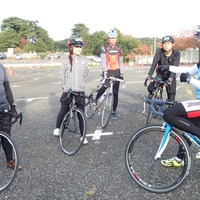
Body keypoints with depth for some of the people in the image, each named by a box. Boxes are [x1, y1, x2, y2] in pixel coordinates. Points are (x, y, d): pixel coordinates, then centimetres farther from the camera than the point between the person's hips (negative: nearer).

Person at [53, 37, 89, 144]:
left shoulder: (83, 61, 3)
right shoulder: (67, 60, -5)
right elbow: (62, 75, 1)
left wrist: (81, 84, 13)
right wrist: (65, 87, 1)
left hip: (80, 91, 2)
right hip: (68, 91, -2)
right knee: (63, 111, 13)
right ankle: (57, 128, 39)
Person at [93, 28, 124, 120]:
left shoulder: (119, 48, 7)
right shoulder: (104, 47, -5)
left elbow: (120, 62, 11)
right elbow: (103, 60, -17)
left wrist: (122, 74, 6)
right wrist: (105, 71, -30)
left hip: (116, 72, 3)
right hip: (108, 71, -3)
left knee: (115, 93, 1)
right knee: (105, 86, -22)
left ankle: (114, 112, 9)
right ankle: (96, 99, 8)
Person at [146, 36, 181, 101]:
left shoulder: (176, 53, -18)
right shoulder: (159, 51, -16)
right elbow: (154, 63, -27)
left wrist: (170, 78, -45)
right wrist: (149, 75, -41)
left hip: (171, 77, -1)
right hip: (160, 75, 1)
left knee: (171, 98, -4)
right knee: (150, 88, -20)